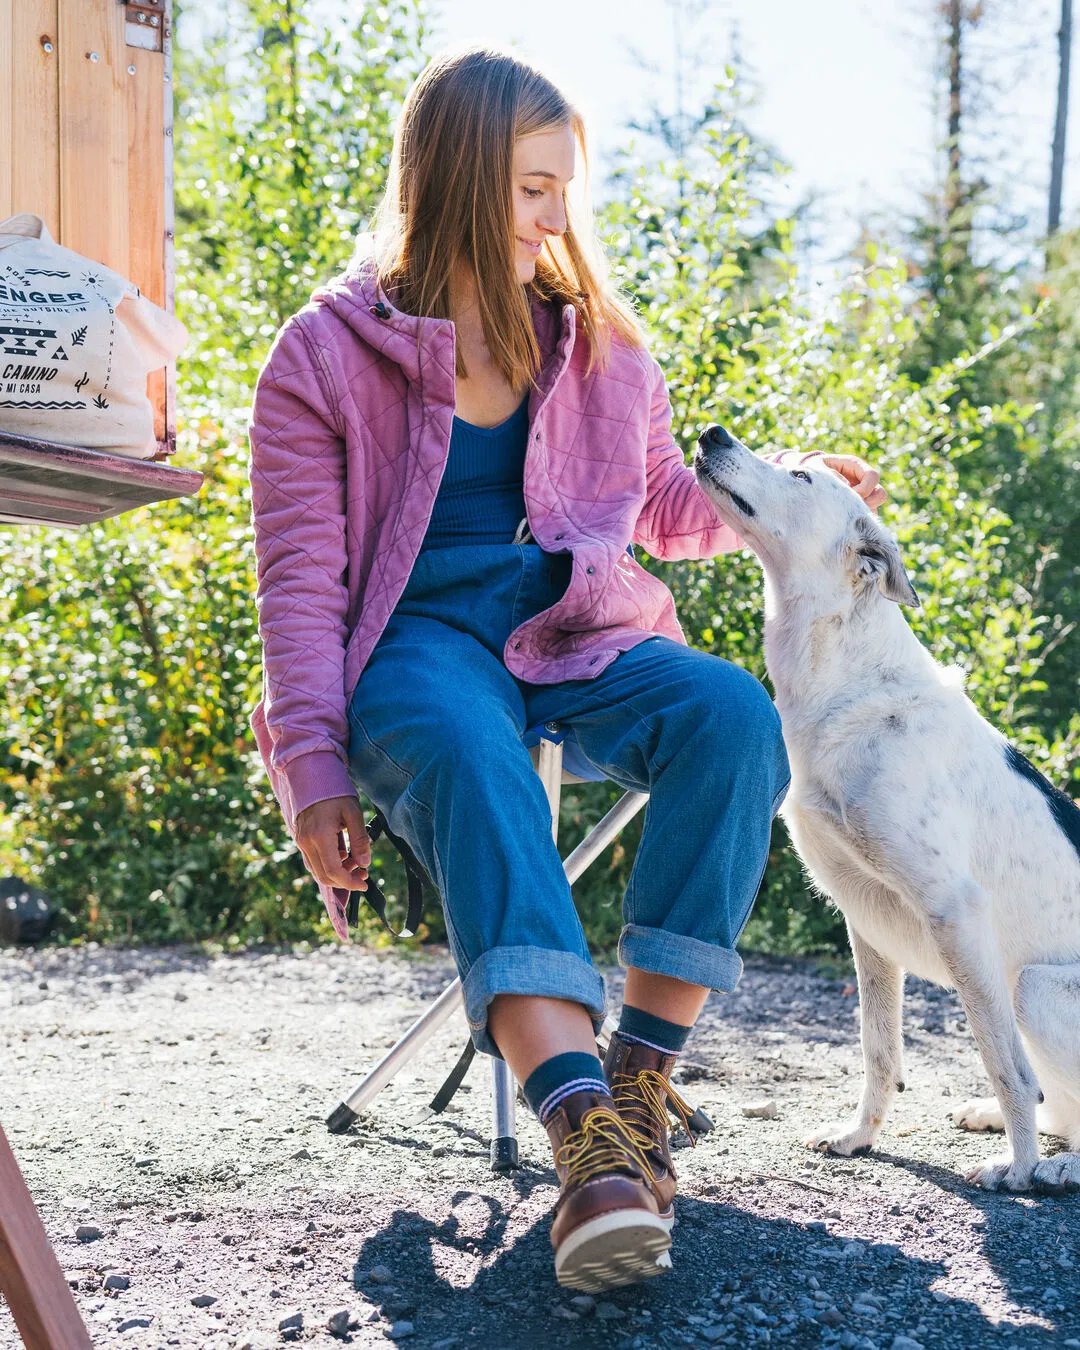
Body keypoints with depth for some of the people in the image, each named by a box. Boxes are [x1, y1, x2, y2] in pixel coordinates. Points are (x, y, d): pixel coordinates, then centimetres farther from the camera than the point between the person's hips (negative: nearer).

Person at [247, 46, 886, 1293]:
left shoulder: (597, 340, 13)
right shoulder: (325, 357, 1)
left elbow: (663, 509, 27)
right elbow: (301, 585, -2)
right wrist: (317, 776, -11)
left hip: (575, 637, 4)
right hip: (420, 644, -4)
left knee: (732, 714, -29)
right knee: (471, 755, -40)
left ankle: (639, 1074, -27)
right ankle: (583, 1129, -53)